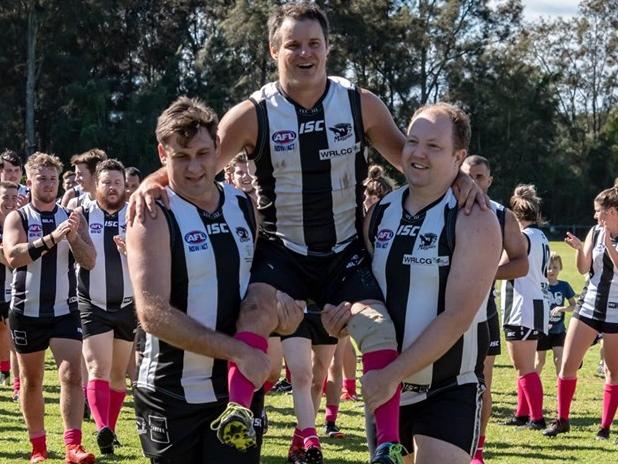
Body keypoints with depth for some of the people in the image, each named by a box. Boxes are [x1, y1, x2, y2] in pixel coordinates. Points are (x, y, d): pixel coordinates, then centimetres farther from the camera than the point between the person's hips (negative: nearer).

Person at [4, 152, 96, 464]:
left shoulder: (72, 217, 5)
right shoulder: (17, 218, -1)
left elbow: (89, 261, -2)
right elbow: (13, 257, -19)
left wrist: (73, 236, -21)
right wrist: (52, 237, -29)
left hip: (65, 310, 1)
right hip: (27, 311, 0)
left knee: (72, 375, -13)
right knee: (31, 380, 9)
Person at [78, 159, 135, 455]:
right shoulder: (83, 214, 1)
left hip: (128, 305, 2)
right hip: (93, 305, -2)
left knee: (118, 373, 10)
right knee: (98, 368, -17)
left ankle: (110, 427, 22)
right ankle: (103, 429, -31)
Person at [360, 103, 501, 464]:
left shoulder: (474, 221, -14)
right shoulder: (380, 211, 4)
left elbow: (457, 318, -21)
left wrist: (392, 374, -23)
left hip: (450, 393, -6)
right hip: (385, 386, 6)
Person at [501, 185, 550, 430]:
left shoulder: (524, 237, -15)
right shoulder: (540, 236, 14)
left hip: (523, 309, -10)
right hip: (536, 306, 10)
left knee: (525, 368, -6)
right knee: (523, 366, 17)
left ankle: (537, 418, -6)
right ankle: (522, 414, 22)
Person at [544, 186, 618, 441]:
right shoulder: (595, 232, 5)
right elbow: (584, 269, 4)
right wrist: (580, 249, -12)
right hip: (589, 305, 4)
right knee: (568, 364, -2)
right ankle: (562, 420, 8)